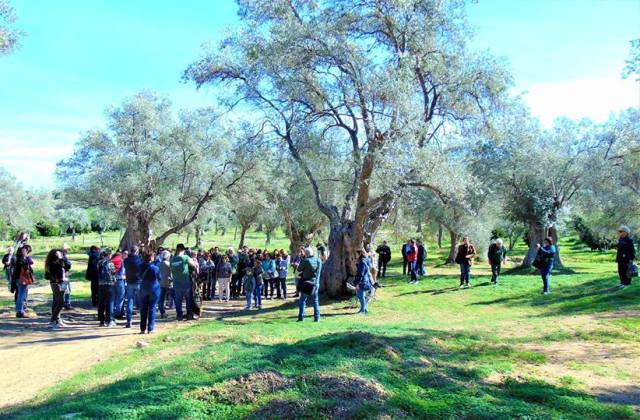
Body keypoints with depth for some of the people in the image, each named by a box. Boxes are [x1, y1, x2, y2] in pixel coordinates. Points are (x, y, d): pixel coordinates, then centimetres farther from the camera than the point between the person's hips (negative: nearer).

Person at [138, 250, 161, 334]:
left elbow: (140, 277, 8)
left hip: (143, 289, 3)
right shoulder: (155, 268, -15)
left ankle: (143, 329, 13)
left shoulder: (142, 267, -5)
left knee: (143, 309, 11)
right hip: (154, 289, -3)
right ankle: (150, 329, 2)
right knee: (152, 308, 3)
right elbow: (160, 278, -2)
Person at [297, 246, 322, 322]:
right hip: (315, 283, 4)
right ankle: (317, 317, 9)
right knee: (315, 301, 12)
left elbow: (299, 269, -5)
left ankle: (301, 317, 6)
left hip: (306, 284, -4)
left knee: (302, 300, 8)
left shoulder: (306, 261, -16)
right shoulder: (319, 261, 0)